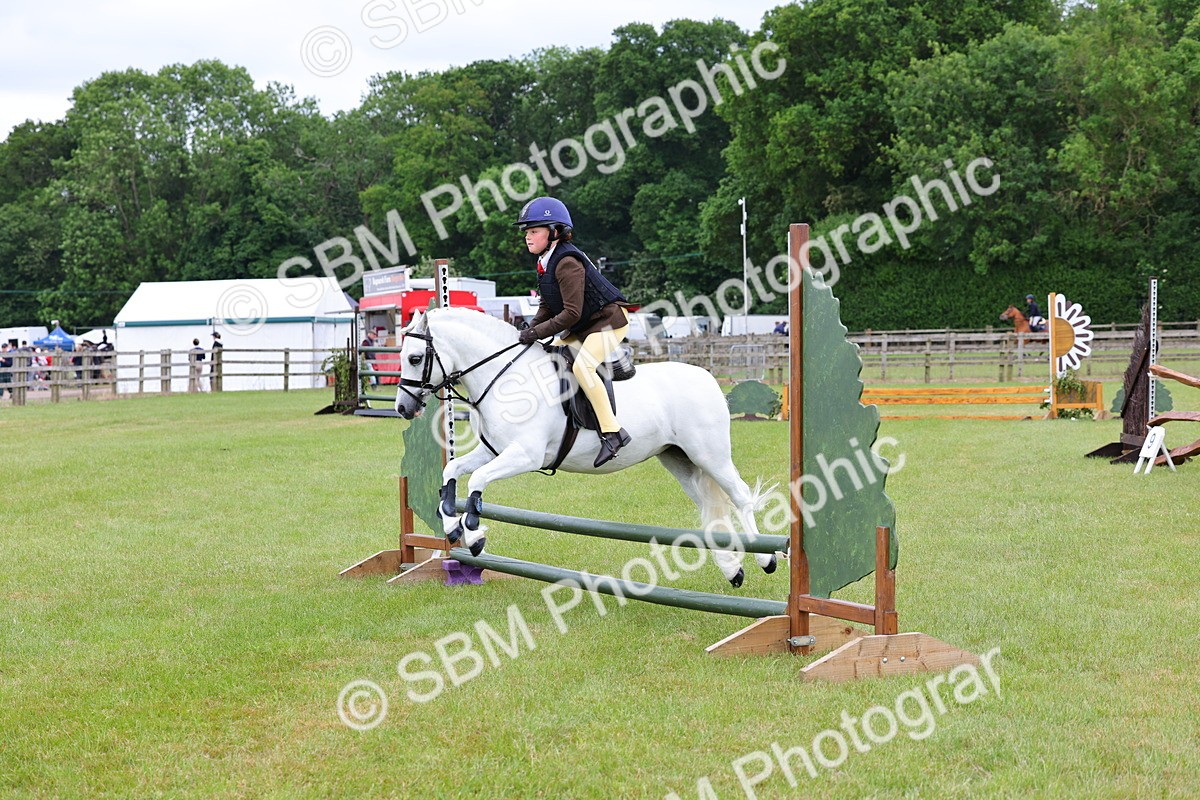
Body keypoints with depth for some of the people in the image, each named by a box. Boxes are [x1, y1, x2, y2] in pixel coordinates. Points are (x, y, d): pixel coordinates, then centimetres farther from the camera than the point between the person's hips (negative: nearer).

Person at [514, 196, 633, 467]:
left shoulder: (567, 263, -23)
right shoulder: (545, 263, 7)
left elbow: (571, 313, -26)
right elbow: (548, 307, 14)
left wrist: (538, 332, -22)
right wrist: (530, 330, -3)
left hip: (609, 320, -11)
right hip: (582, 328, 11)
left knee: (582, 366, -28)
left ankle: (613, 432, -28)